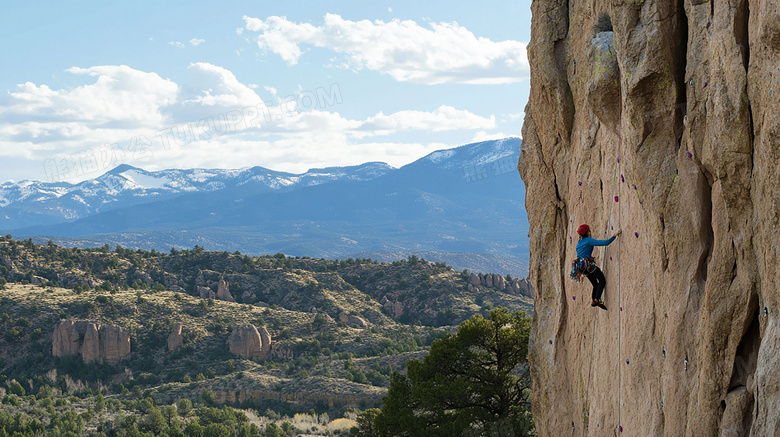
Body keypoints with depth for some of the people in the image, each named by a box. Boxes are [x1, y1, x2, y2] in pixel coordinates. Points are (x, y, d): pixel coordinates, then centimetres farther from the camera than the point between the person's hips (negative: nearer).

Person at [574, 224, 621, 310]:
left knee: (595, 284, 15)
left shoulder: (578, 243, 20)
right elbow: (605, 243, -12)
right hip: (588, 264, -9)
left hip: (581, 266, 9)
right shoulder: (588, 240, -5)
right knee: (602, 281, -8)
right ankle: (597, 299, -21)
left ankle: (593, 300, 2)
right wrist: (614, 236, -6)